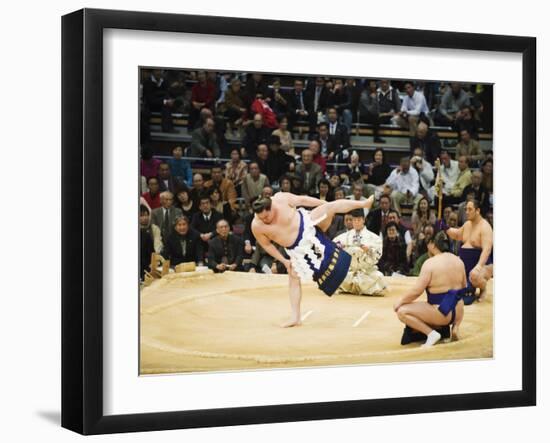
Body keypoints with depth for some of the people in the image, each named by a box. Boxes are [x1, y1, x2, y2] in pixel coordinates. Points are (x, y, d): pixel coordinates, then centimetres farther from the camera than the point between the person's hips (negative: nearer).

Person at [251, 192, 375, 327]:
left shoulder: (281, 198, -22)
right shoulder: (257, 226, -21)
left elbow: (302, 200, -8)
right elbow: (267, 245, -5)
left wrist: (327, 205, 0)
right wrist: (284, 261, -5)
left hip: (307, 224, 0)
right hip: (297, 249, 0)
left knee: (332, 206, -18)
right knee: (294, 278, 0)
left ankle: (363, 204, -7)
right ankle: (295, 317, 5)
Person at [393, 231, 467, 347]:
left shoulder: (430, 263, -17)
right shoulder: (458, 261, 4)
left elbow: (416, 291, -17)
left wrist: (401, 300, -1)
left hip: (442, 314, -7)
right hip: (457, 312, 7)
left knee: (401, 311, -4)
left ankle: (431, 333, -8)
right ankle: (455, 327, 13)